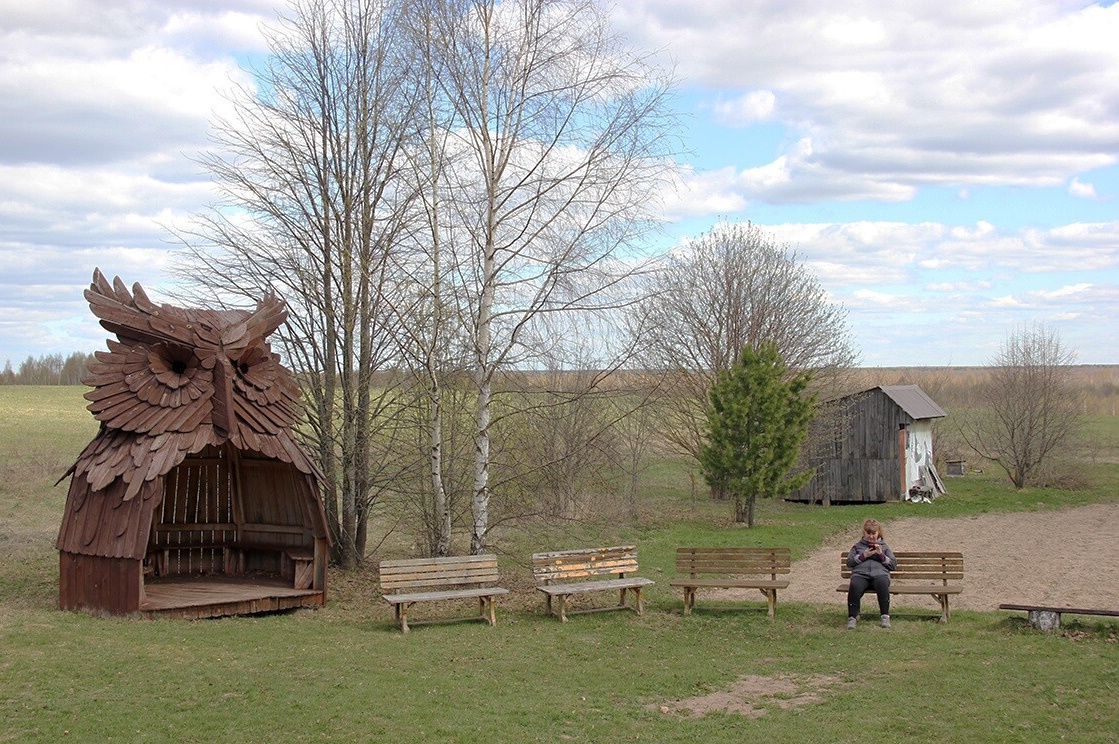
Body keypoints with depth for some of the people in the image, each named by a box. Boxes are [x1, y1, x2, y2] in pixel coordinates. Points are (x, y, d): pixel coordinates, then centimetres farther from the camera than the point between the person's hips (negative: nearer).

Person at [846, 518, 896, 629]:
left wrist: (881, 555, 4)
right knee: (854, 586, -37)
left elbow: (894, 565, 17)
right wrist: (863, 556, 3)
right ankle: (852, 617, -34)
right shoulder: (857, 546, 27)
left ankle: (885, 616, -34)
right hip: (860, 574, 0)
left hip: (879, 574, 0)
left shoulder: (884, 547, 27)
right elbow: (849, 563, 15)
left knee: (882, 583, -39)